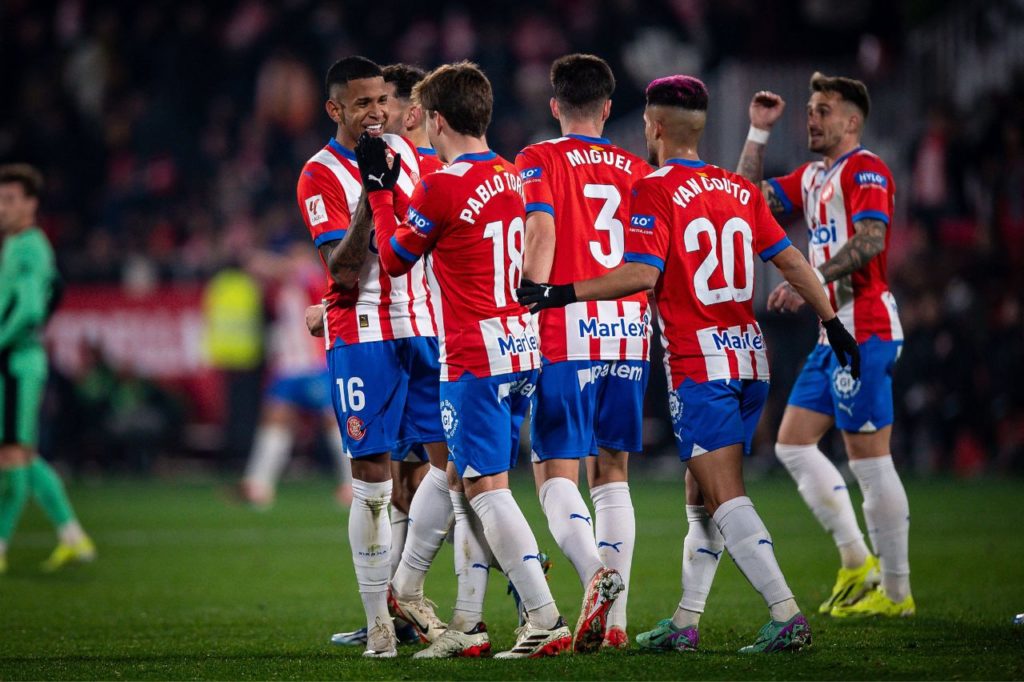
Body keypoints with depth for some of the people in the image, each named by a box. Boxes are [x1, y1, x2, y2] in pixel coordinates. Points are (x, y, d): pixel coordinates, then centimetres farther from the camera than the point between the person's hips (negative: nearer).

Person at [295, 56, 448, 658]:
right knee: (373, 479, -6)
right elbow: (342, 271, -18)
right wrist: (369, 194, -27)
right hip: (362, 336, -6)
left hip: (424, 327, 6)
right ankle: (378, 620, 0)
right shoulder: (321, 175, -8)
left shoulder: (407, 152, 10)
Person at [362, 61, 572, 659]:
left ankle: (545, 617, -13)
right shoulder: (512, 177, 10)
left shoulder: (443, 187, -14)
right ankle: (468, 624, 16)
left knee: (487, 487, -7)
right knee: (473, 486, 14)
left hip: (474, 357, -8)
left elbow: (394, 259, 1)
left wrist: (380, 190, 12)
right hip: (524, 348, 8)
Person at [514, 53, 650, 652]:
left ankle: (596, 574, -29)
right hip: (630, 331, 4)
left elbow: (542, 230, -14)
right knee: (612, 474, 11)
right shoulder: (638, 170, 14)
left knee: (556, 473, -3)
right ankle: (615, 620, 5)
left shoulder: (540, 161, 0)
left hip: (567, 333, -4)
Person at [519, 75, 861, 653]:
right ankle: (685, 622, 17)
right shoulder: (740, 190, 11)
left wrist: (560, 294, -14)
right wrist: (834, 323, 19)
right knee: (702, 496, 14)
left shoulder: (656, 192, -8)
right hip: (750, 357, 7)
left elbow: (642, 275, -19)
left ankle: (787, 615, -20)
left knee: (725, 496, -9)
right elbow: (790, 260, 12)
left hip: (699, 362, -7)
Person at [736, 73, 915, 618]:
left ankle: (896, 590, -2)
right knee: (793, 442, 9)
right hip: (835, 332, 10)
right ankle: (857, 562, 11)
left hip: (863, 329, -10)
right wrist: (758, 131, 17)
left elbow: (870, 239, -23)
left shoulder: (864, 169, -9)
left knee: (869, 459, -8)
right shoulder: (812, 177, 18)